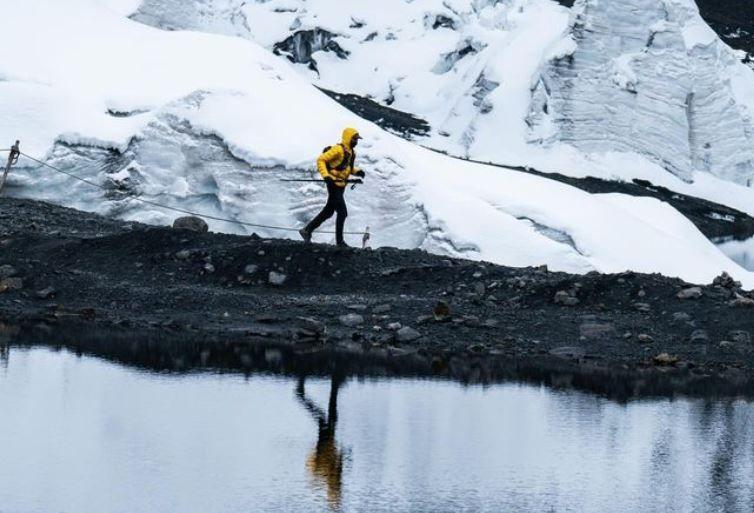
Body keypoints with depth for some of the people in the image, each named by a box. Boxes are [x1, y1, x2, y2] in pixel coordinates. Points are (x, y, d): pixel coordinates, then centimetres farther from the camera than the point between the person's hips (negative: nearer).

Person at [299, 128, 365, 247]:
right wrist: (326, 175, -30)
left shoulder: (352, 152, 11)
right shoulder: (338, 149, -17)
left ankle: (307, 230, 26)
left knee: (328, 212, 16)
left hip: (341, 186, 10)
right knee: (342, 213, -8)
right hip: (334, 185, -10)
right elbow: (320, 160, -19)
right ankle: (339, 241, 2)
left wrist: (357, 172, 4)